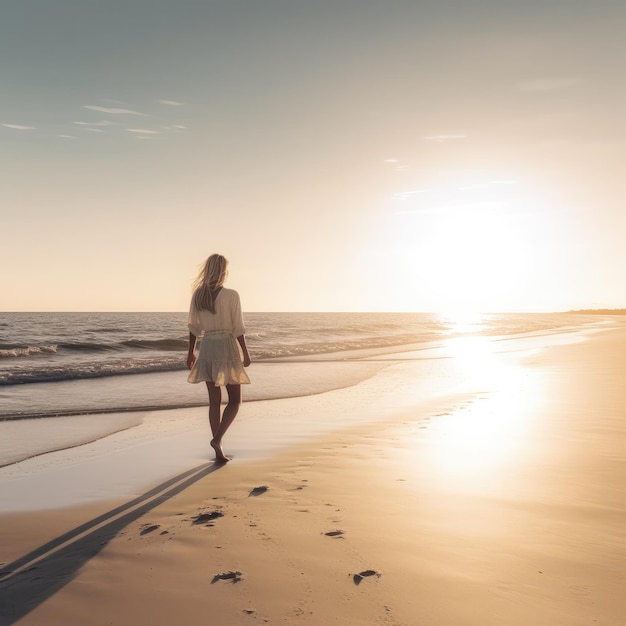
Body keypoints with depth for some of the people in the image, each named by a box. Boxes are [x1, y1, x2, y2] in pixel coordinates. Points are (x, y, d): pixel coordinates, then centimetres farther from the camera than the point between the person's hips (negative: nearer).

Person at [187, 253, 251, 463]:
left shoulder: (198, 294, 2)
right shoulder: (231, 295, -12)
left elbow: (193, 327, 8)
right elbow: (238, 328, -12)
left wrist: (191, 352, 17)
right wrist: (245, 353, -3)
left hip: (207, 348, 5)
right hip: (227, 347, -5)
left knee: (214, 400, 11)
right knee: (235, 400, 9)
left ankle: (219, 452, 14)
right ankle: (217, 438, -11)